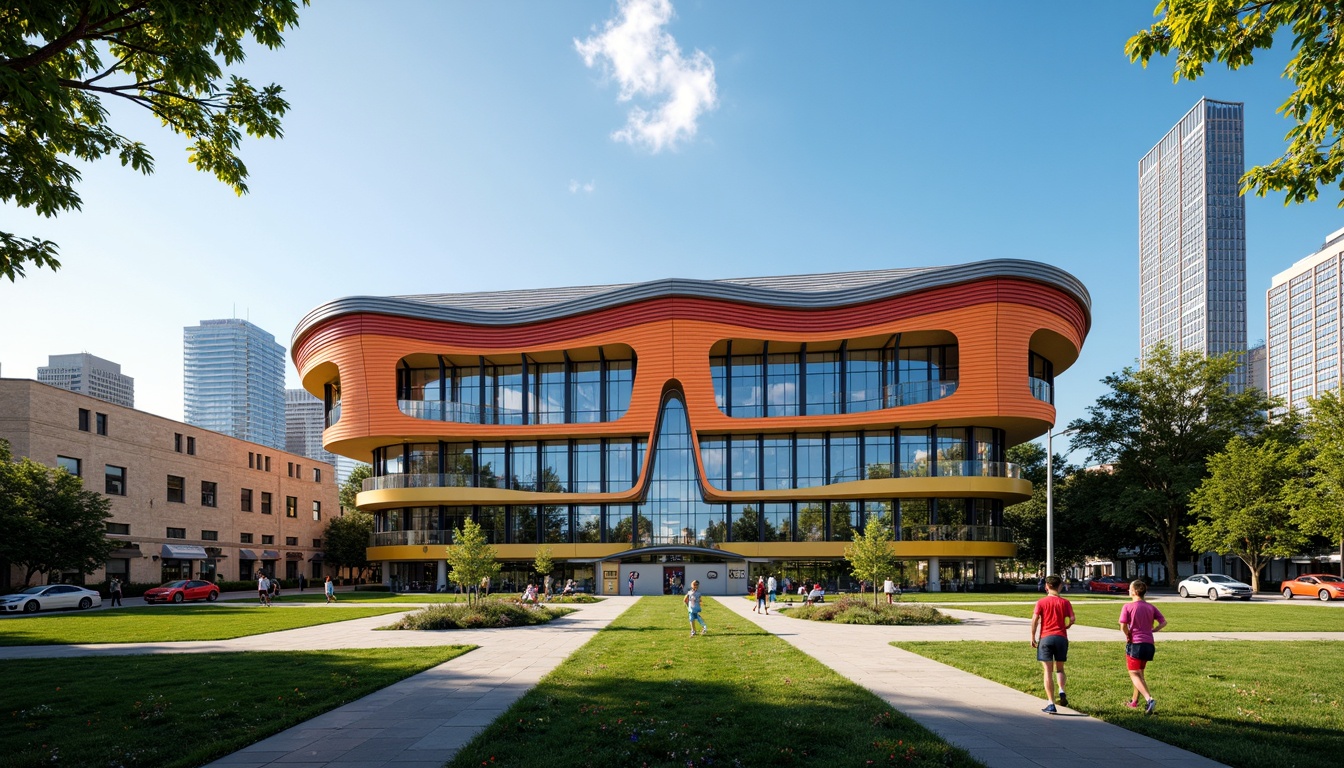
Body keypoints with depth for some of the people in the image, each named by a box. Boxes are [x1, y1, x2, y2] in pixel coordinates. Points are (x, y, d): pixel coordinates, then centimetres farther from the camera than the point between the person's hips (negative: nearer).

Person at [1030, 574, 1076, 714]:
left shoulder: (1041, 602, 0)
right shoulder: (1065, 602, 3)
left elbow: (1035, 619, -8)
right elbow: (1072, 619, -5)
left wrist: (1033, 637, 0)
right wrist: (1064, 627, 16)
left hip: (1045, 638, -2)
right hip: (1061, 638, 2)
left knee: (1048, 671, 0)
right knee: (1059, 668, 20)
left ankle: (1051, 704, -3)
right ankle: (1062, 691, -6)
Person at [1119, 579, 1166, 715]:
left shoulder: (1128, 606, -8)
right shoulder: (1151, 607, 7)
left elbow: (1123, 626, -16)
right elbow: (1164, 622, 0)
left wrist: (1128, 635, 1)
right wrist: (1152, 630, 5)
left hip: (1135, 643, -6)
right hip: (1149, 644, 6)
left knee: (1134, 674, -2)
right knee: (1139, 673, 21)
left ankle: (1149, 699, -23)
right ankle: (1134, 701, 32)